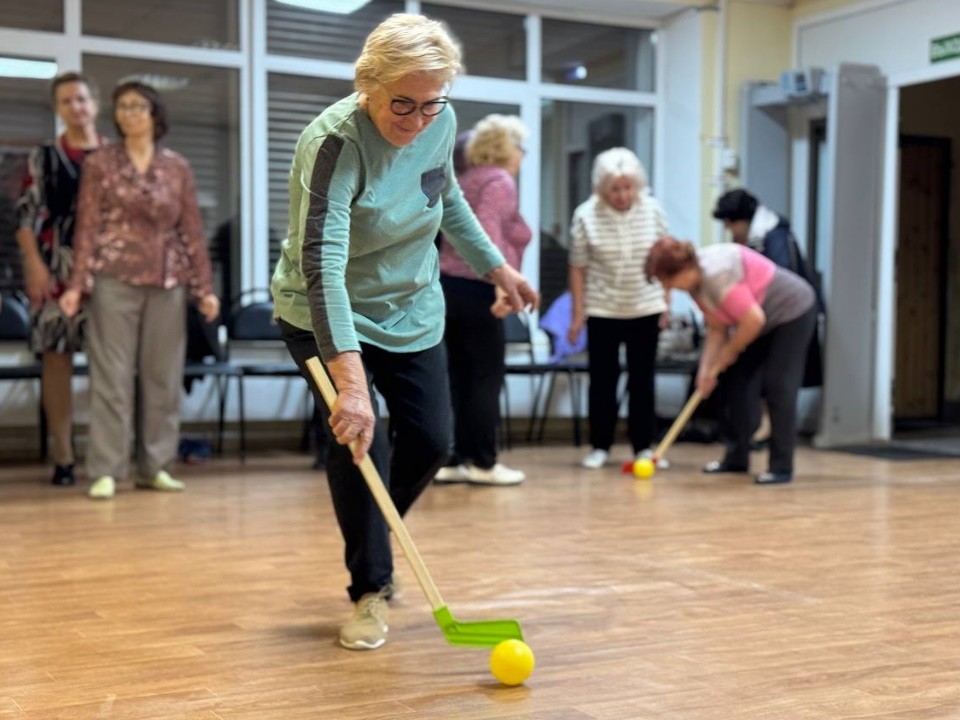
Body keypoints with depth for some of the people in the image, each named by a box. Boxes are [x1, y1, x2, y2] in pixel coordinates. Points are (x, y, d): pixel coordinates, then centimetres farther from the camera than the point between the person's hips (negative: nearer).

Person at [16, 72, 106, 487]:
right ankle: (62, 457, 4)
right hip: (56, 267, 0)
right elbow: (26, 216, 3)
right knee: (56, 356, -2)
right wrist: (35, 264, -10)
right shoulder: (43, 158, 10)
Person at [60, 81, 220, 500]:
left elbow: (192, 230, 9)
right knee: (111, 375, -3)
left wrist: (204, 287, 4)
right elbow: (87, 227, 0)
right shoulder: (100, 164, 5)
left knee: (163, 375, 5)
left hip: (167, 281, 3)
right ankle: (106, 470, 0)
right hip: (114, 278, -2)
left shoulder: (177, 167, 10)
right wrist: (77, 284, -8)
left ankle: (155, 466, 13)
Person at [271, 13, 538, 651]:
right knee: (359, 438, -16)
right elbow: (323, 268, -41)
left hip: (412, 310, 6)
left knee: (431, 440, 4)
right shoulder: (335, 142, -31)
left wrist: (496, 266, 15)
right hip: (327, 318, -6)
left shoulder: (441, 124, -12)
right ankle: (371, 589, 4)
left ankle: (371, 537, 33)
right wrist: (351, 382, -51)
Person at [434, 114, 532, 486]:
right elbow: (486, 232, -21)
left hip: (448, 286, 8)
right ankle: (483, 463, 2)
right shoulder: (501, 181, -6)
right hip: (476, 290, -8)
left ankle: (453, 461, 9)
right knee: (487, 377, -2)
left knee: (460, 376, 9)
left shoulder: (466, 180, 20)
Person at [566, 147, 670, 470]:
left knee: (642, 380, 6)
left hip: (645, 310, 1)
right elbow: (578, 268, -4)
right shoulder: (586, 216, -8)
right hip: (602, 311, -1)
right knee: (602, 380, 4)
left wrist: (666, 304, 2)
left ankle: (643, 446, 15)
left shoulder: (653, 211, -3)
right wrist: (578, 313, -5)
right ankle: (600, 446, 15)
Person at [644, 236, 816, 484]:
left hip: (793, 310, -9)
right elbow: (716, 329, 0)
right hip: (768, 321, 9)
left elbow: (754, 319, -32)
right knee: (737, 380, 6)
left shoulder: (716, 273, -32)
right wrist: (706, 368, -9)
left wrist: (730, 351, -17)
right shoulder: (695, 283, -3)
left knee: (778, 385, -12)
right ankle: (737, 459, 15)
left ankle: (781, 468, -7)